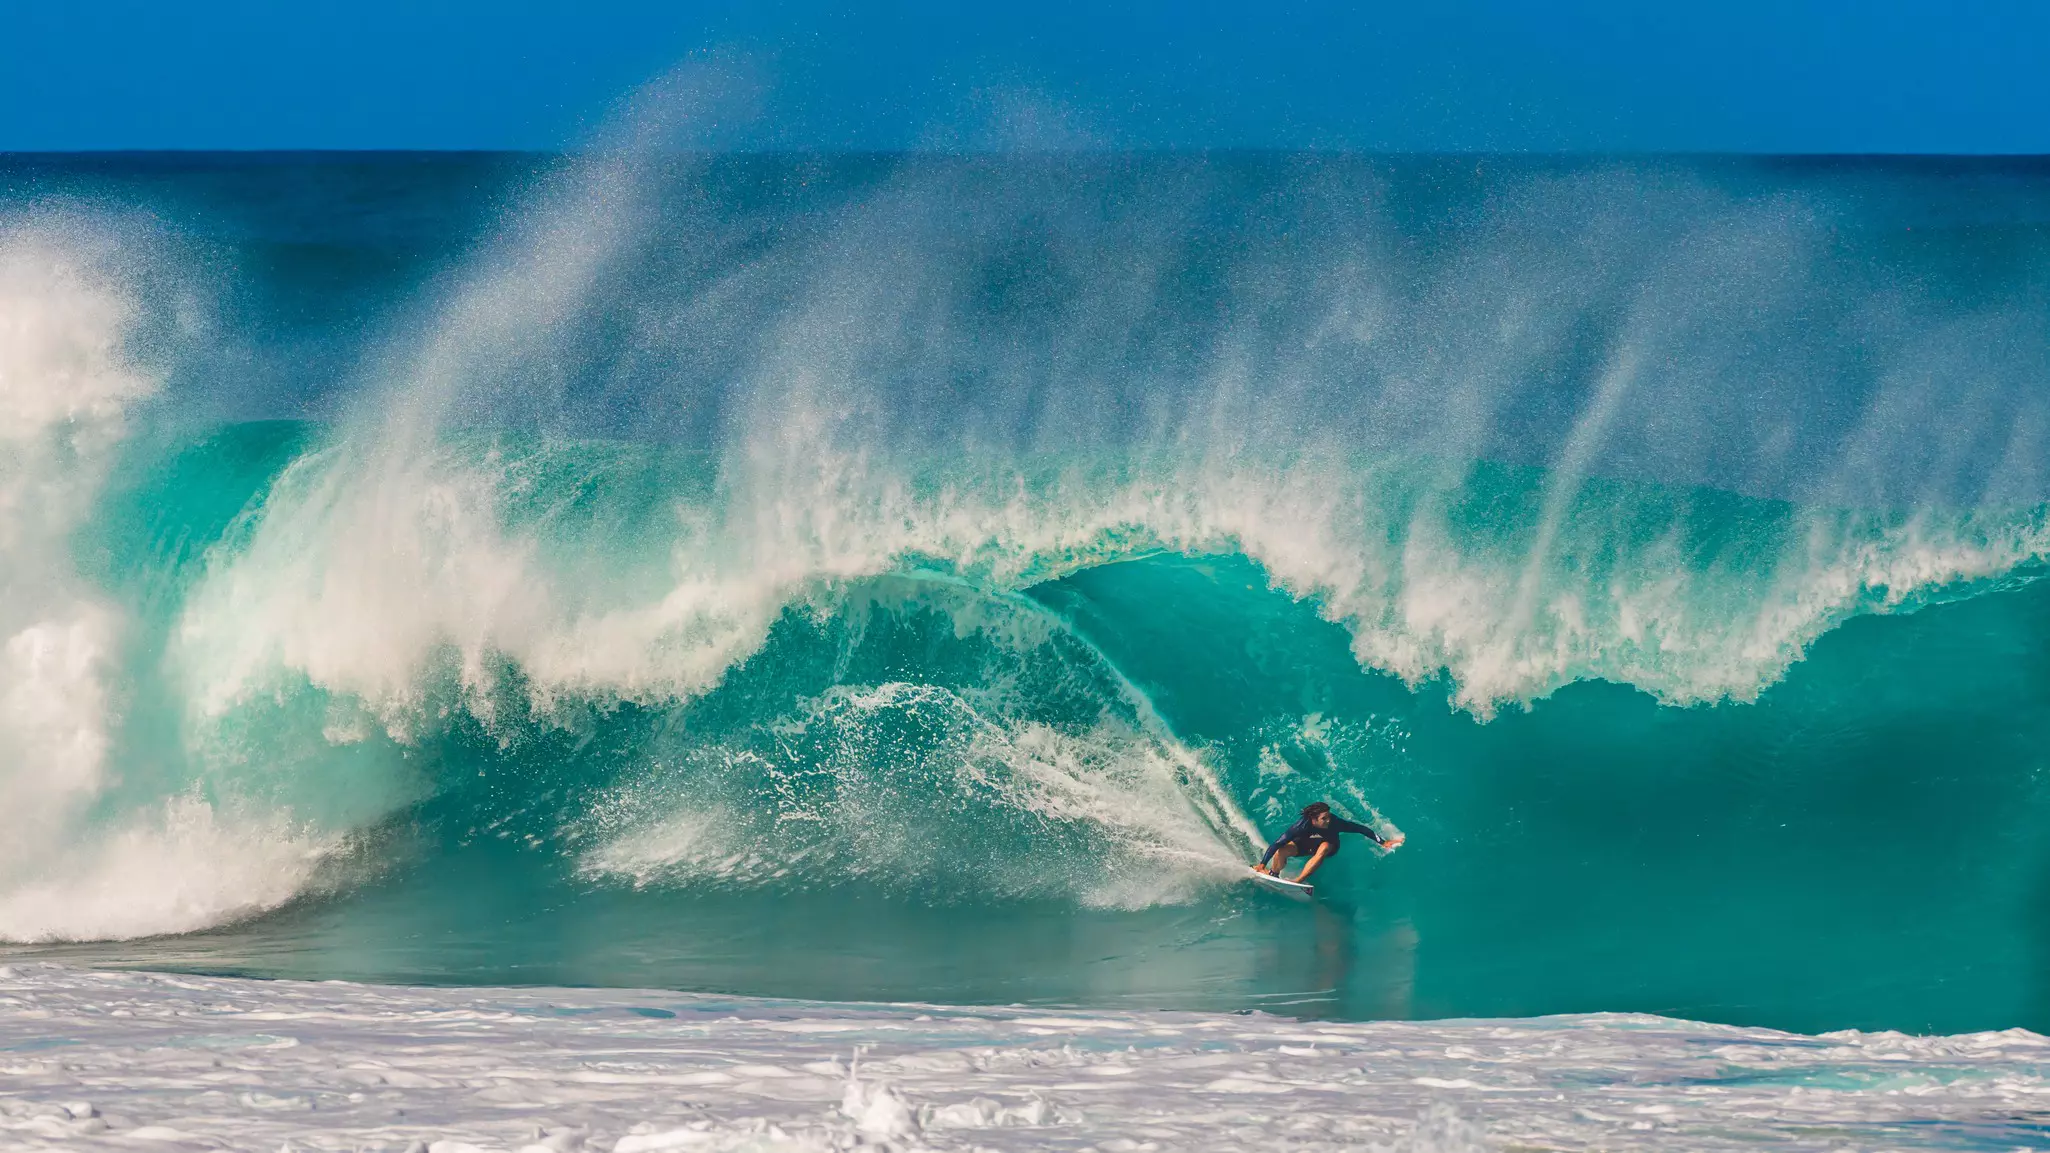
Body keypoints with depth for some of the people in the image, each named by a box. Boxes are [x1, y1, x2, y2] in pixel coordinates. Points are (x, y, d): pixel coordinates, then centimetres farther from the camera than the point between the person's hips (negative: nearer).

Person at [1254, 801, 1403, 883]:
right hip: (1304, 843, 0)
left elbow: (1360, 828, -28)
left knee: (1323, 849, -37)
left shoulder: (1335, 823, -36)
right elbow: (1277, 843, -36)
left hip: (1327, 844, 0)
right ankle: (1272, 875, 7)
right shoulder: (1301, 825, -38)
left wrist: (1382, 842, -26)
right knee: (1282, 851, -25)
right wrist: (1262, 864, -38)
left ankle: (1297, 881, -32)